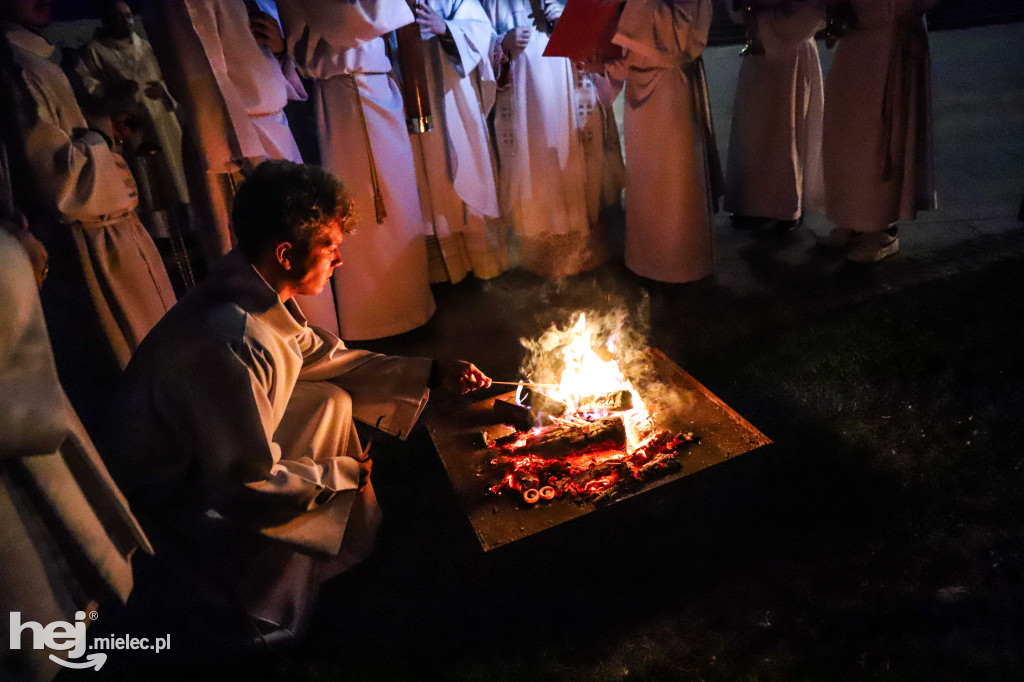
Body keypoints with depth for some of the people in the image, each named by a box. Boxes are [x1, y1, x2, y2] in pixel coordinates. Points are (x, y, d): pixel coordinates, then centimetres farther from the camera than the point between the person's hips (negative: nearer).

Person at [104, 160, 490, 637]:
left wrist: (433, 373, -3)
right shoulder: (232, 346, -38)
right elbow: (250, 484, -30)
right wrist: (345, 473, -14)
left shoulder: (257, 293, -11)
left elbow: (322, 356, 2)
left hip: (219, 451, 9)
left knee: (332, 400, 3)